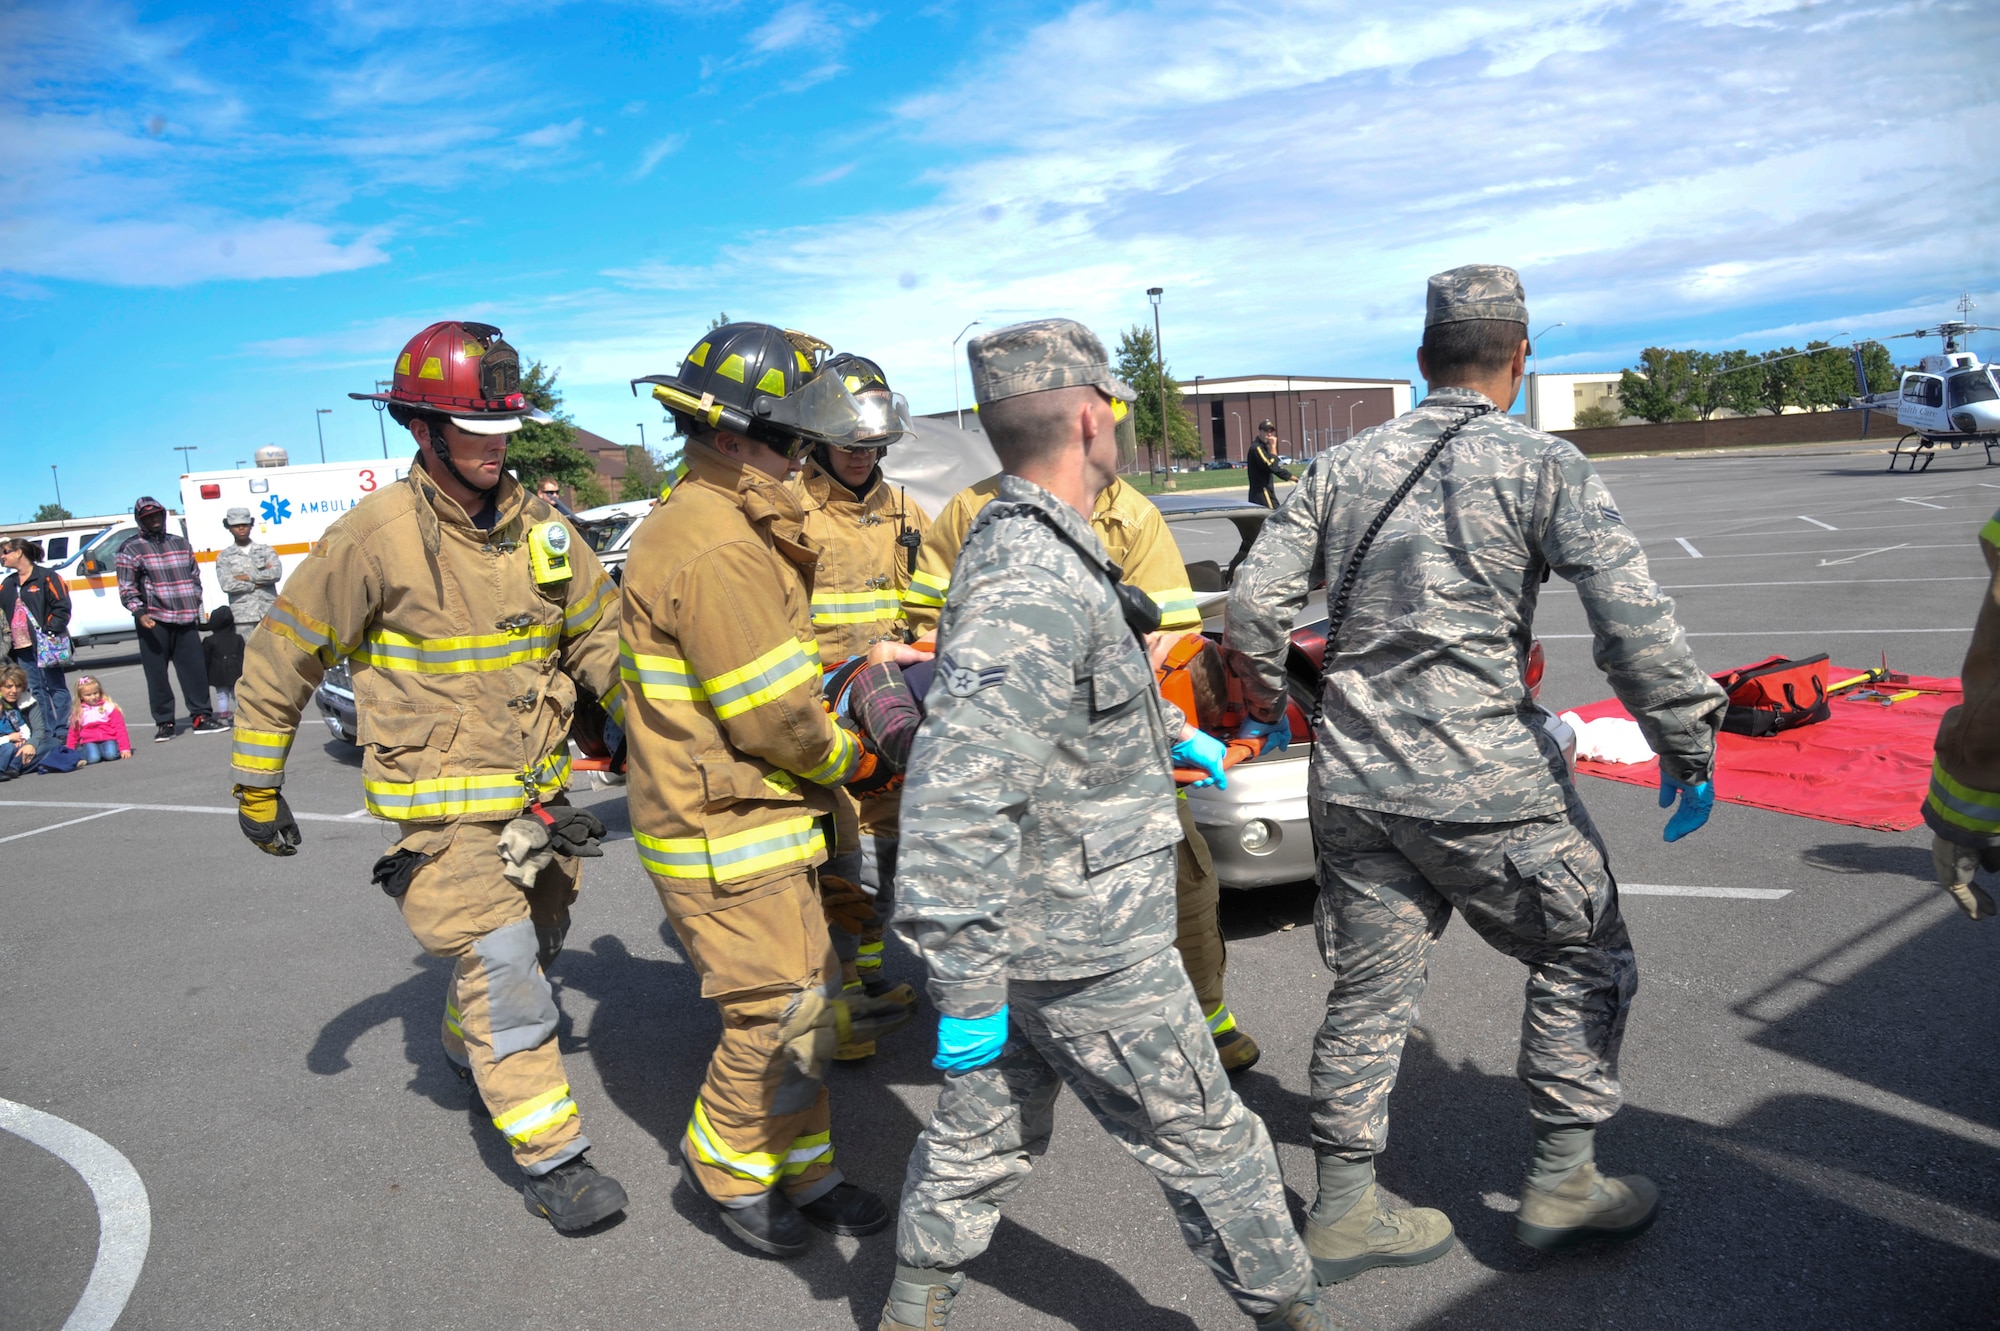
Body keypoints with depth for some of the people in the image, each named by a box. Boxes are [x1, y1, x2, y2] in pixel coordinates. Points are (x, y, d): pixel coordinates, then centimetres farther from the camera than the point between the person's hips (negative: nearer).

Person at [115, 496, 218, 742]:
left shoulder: (181, 544, 16)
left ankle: (201, 717, 9)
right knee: (157, 674, 0)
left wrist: (195, 604, 12)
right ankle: (164, 723, 8)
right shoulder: (131, 550, 2)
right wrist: (140, 613, -16)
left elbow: (195, 576, 23)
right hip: (154, 622, -3)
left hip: (186, 620, 3)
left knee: (194, 669, 2)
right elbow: (127, 589, -2)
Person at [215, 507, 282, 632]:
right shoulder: (224, 556, 8)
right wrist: (257, 584, -6)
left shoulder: (266, 551, 12)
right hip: (242, 616, -1)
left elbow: (276, 573, -6)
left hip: (269, 613, 1)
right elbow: (227, 585, -6)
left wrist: (247, 577, -7)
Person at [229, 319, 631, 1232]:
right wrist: (257, 790, -2)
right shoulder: (376, 536, -16)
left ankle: (466, 1045, 53)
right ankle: (550, 1158, 7)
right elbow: (281, 661, -7)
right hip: (444, 809, -6)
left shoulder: (537, 527, 0)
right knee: (504, 974, -8)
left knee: (530, 945, 23)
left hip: (535, 793, 6)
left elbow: (600, 634, 12)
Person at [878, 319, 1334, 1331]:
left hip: (1018, 929, 9)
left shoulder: (1017, 545, 7)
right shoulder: (1035, 584, -27)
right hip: (1083, 951, -9)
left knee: (985, 1135, 23)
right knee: (1208, 1145, 10)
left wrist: (1172, 733, 37)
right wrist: (966, 986, -30)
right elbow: (958, 793, -34)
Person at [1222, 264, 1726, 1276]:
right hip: (1486, 783, -5)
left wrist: (1265, 698, 23)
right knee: (1584, 959, 17)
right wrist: (1688, 747, -2)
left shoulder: (1345, 466, 8)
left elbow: (1254, 602, 6)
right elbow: (1633, 620, -13)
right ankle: (1561, 1185, 25)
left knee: (1368, 988, 14)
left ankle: (1344, 1211, 24)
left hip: (1351, 782, 5)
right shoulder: (1539, 464, -5)